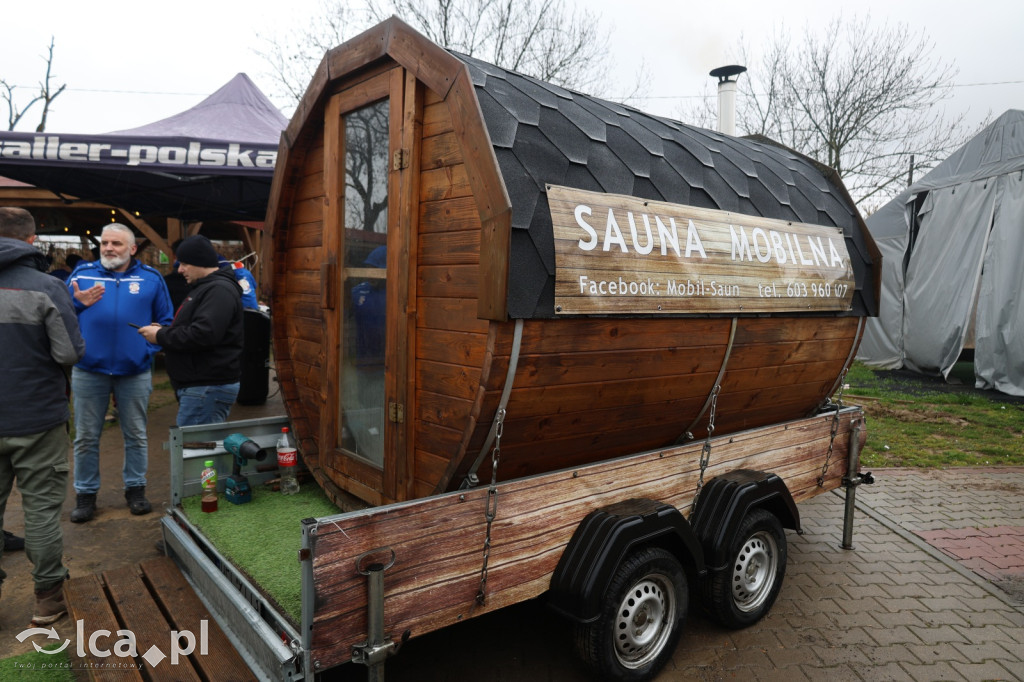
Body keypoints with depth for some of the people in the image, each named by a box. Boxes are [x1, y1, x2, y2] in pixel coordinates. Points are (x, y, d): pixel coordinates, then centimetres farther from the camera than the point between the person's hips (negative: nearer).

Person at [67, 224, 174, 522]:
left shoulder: (151, 278, 3)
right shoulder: (82, 273, 4)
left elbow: (166, 320, 5)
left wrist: (149, 348, -8)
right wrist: (77, 304, -16)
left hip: (135, 371, 0)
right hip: (89, 370, 1)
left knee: (136, 435, 10)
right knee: (86, 437, 8)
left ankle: (135, 489, 24)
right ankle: (85, 494, 22)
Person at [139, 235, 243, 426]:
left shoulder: (219, 290, -14)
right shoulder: (205, 287, 21)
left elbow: (203, 334, -25)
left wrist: (160, 337, -11)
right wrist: (164, 330, 11)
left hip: (209, 387, -11)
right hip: (198, 384, 11)